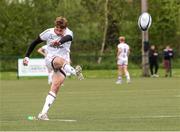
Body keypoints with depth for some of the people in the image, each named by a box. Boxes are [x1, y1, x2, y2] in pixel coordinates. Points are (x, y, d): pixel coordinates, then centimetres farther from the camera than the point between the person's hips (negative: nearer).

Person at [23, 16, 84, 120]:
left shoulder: (68, 33, -11)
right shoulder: (48, 33, -4)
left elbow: (68, 38, -37)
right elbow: (35, 43, 10)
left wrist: (59, 42, -60)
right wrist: (27, 56, 6)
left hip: (64, 62, -1)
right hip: (50, 59, 1)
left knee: (55, 87, -16)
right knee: (59, 61, -38)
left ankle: (44, 113, -16)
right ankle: (75, 72, -62)